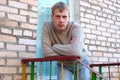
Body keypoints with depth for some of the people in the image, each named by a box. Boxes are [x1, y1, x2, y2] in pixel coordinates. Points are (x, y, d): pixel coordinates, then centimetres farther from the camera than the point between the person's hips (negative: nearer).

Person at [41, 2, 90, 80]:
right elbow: (47, 52, -28)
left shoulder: (76, 27, -26)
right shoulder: (47, 27, -20)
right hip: (64, 65, 1)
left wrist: (54, 46, -28)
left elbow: (75, 50, -42)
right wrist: (67, 55, -26)